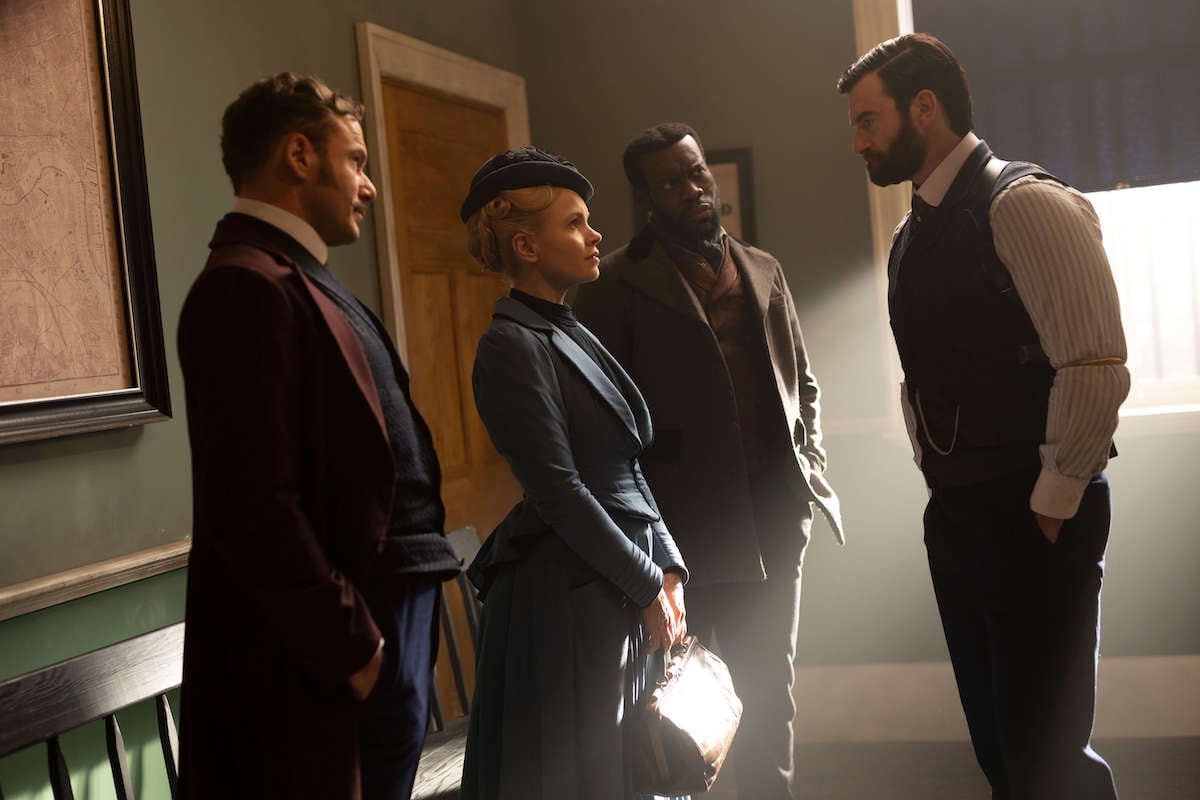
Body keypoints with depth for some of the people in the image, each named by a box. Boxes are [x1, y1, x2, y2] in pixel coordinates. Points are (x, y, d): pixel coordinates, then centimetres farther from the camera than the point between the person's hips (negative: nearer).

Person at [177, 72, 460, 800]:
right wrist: (352, 649, -17)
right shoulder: (246, 286, -17)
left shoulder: (302, 278, 15)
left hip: (394, 605, 9)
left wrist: (395, 625, 12)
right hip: (345, 633, -9)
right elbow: (256, 507, -23)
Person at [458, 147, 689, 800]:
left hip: (622, 597, 9)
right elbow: (560, 492, -19)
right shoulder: (511, 346, -14)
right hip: (567, 596, -9)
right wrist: (646, 588, -14)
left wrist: (667, 568, 6)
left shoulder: (572, 335, 13)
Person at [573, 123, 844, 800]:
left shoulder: (762, 270, 11)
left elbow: (802, 380, 18)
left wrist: (811, 464, 6)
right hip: (676, 527, -5)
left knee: (770, 686, 15)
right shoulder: (618, 283, -5)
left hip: (772, 520, 5)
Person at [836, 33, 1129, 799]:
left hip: (1033, 518, -8)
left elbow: (1096, 368, -20)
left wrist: (1054, 506, -16)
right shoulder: (914, 232, 12)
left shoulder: (1024, 203, -14)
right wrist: (940, 482, 12)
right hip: (954, 514, 8)